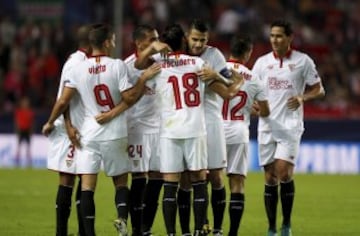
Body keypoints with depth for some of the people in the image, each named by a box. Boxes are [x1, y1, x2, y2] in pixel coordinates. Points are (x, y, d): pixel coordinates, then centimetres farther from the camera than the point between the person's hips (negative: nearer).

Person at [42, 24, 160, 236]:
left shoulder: (78, 69, -2)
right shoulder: (117, 66, -9)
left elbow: (63, 101, 1)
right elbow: (129, 98, -10)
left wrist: (50, 123, 16)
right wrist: (144, 79, 4)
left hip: (89, 134, 1)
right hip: (115, 135, -1)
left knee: (87, 186, 0)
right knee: (121, 182, 13)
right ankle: (122, 217, -13)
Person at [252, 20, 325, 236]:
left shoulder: (303, 61, 1)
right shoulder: (262, 62, 8)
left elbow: (319, 90, 5)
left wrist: (302, 98, -14)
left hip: (290, 125, -3)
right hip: (267, 126, 3)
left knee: (284, 172, -17)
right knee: (270, 178, 2)